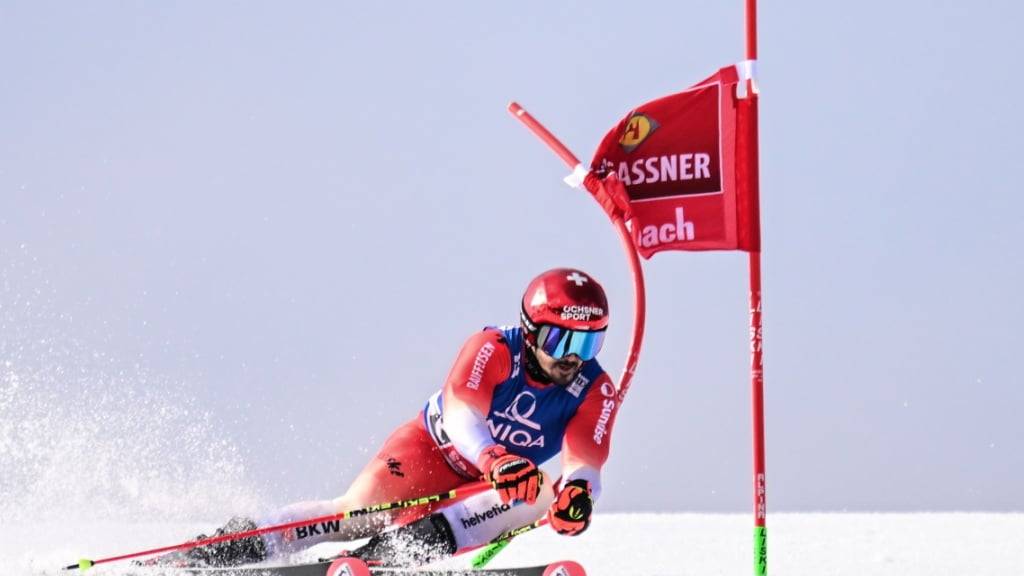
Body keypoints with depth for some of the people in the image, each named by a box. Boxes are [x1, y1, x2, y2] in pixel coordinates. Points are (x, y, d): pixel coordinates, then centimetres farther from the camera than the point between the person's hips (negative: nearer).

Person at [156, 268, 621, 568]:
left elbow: (584, 464, -31)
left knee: (551, 488, -30)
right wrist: (495, 460, -62)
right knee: (361, 511, -25)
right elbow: (459, 412, -41)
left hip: (507, 479, 2)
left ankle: (423, 540, -40)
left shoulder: (596, 392, -18)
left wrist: (577, 493, -57)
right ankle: (241, 544, -17)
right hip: (436, 449, -2)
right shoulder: (494, 349, -24)